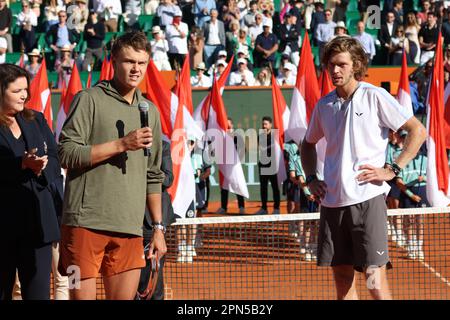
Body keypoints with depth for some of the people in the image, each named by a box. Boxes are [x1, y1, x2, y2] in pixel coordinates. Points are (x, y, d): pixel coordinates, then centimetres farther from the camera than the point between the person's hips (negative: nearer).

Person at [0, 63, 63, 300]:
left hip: (37, 220, 5)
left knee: (38, 290, 1)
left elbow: (55, 161, 12)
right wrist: (22, 164, -22)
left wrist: (41, 167, -8)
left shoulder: (36, 121, 16)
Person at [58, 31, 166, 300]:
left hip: (130, 229, 5)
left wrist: (158, 227, 17)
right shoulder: (89, 100, 1)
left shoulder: (151, 111, 18)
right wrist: (122, 144, -13)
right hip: (86, 224, -5)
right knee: (82, 296, -6)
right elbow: (67, 154, -9)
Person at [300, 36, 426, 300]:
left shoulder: (374, 97, -3)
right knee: (342, 277, 6)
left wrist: (392, 170, -9)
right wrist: (311, 178, 15)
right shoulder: (324, 106, 13)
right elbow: (308, 143, 31)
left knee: (375, 277, -12)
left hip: (367, 199, -5)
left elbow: (418, 131, -4)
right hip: (332, 201, 5)